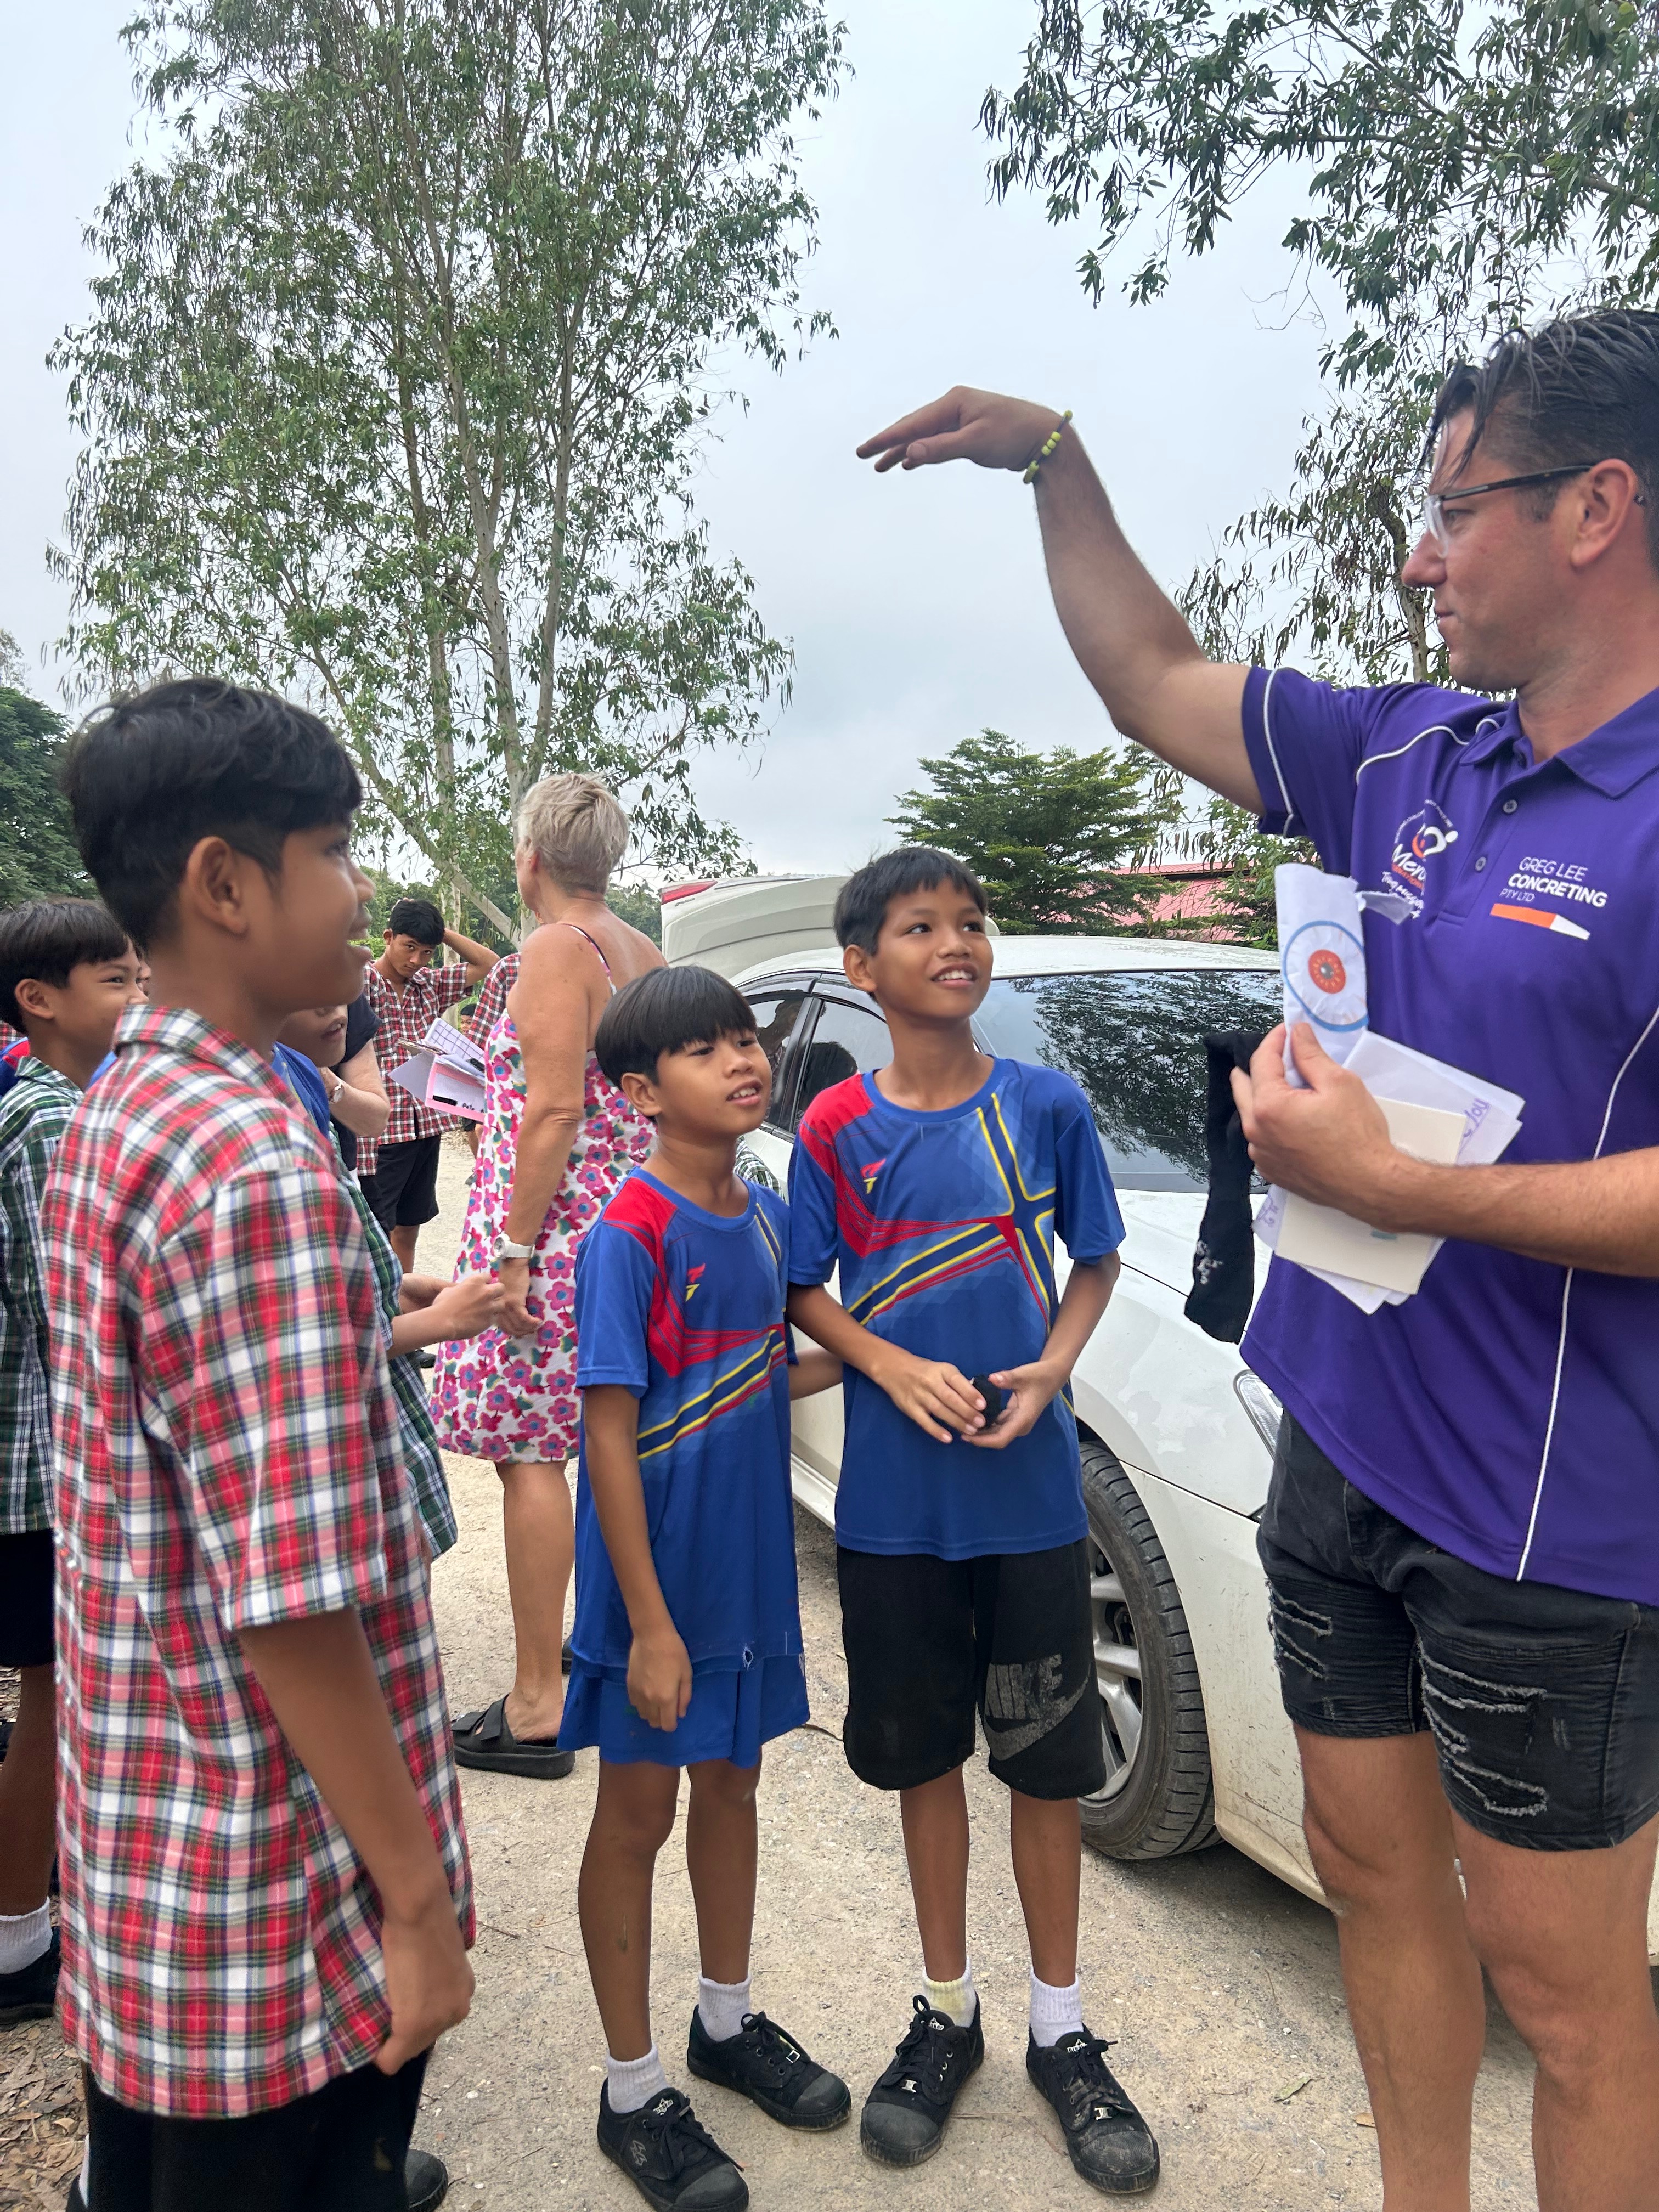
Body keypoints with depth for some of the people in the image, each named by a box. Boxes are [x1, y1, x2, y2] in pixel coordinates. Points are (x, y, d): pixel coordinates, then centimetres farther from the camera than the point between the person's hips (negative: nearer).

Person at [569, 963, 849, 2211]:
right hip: (657, 1583, -6)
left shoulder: (766, 1215, 2)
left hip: (752, 1569, 7)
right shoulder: (629, 1234, -20)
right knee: (638, 1818, 10)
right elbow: (611, 1435, -20)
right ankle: (634, 2094, 29)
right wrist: (649, 1622, -21)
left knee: (732, 1784, 21)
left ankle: (728, 2024, 43)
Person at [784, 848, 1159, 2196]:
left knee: (1047, 1764, 12)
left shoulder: (1047, 1106, -4)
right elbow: (807, 1293, 1)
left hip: (1033, 1493, 0)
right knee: (926, 1757, 15)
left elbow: (1095, 1265, 4)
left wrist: (1051, 1370, -14)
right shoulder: (836, 1128, -4)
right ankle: (948, 2011, 36)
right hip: (896, 1503, 0)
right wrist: (898, 1370, -16)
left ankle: (1061, 2031, 33)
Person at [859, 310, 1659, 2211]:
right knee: (1375, 1873, 22)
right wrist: (1053, 462, 13)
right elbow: (1153, 682, 15)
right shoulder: (1411, 758, 5)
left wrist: (1389, 1184, -24)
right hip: (1343, 1436, 8)